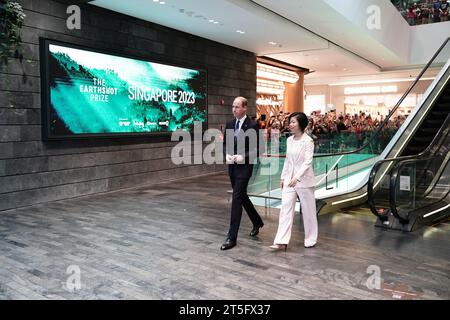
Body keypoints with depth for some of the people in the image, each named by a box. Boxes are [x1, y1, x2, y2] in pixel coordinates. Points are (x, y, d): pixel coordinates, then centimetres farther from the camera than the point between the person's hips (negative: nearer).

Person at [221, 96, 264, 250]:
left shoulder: (252, 125, -10)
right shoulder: (229, 124, 8)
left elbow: (257, 149, -10)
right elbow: (225, 143, 13)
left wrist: (243, 157, -21)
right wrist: (227, 154, -6)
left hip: (244, 167, -7)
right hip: (232, 167, 7)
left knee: (236, 199, -9)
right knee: (242, 197, 18)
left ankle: (232, 237, -3)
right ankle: (257, 222, 41)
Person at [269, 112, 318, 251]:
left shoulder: (308, 141, -10)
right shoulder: (289, 140, 9)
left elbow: (308, 162, -16)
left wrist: (297, 178, -24)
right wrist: (283, 177, 11)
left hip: (304, 180, -5)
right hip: (289, 179, 6)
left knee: (308, 210, 8)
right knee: (285, 208, -2)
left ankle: (310, 239, 25)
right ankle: (282, 241, -3)